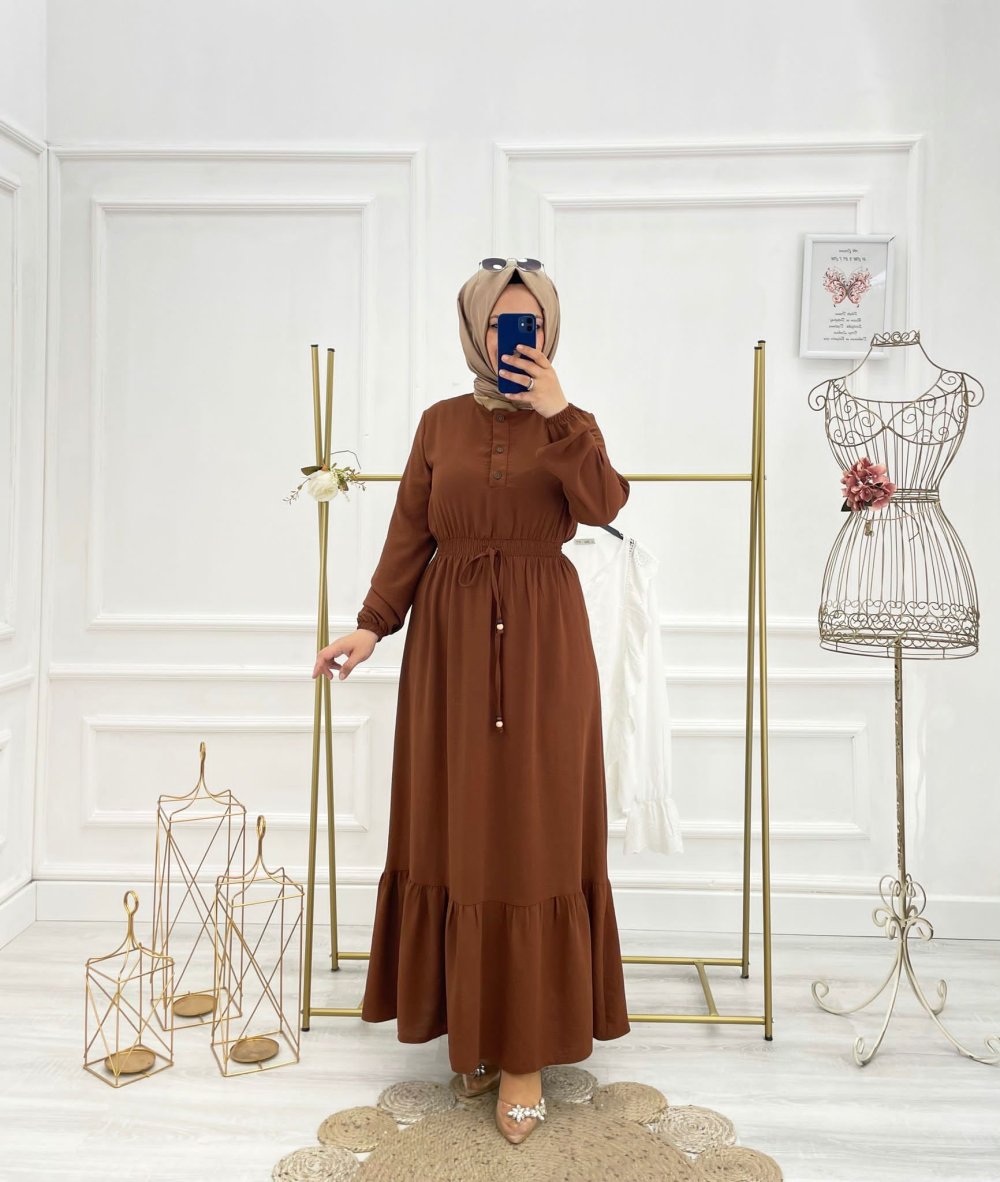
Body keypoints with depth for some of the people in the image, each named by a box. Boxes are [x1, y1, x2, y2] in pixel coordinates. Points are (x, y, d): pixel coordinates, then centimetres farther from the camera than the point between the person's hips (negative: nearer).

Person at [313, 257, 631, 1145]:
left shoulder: (570, 424, 5)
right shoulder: (441, 423, 8)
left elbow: (604, 505, -14)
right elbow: (409, 536, 3)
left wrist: (556, 414, -18)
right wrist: (372, 626, -7)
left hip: (541, 644, -1)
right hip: (450, 639, 2)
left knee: (534, 829, 0)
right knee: (456, 828, 6)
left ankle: (526, 1047, 9)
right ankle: (471, 1026, 22)